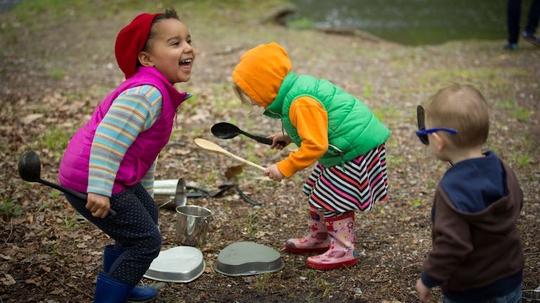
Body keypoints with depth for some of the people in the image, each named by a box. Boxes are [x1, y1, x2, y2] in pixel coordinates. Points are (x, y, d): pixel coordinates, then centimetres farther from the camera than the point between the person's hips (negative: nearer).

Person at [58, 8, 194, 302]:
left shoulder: (157, 91, 10)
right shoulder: (146, 94, -24)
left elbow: (142, 145, 22)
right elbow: (107, 140, -30)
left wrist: (145, 187, 29)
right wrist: (99, 190, -30)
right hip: (90, 181, -11)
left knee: (148, 214, 27)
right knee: (147, 240, -4)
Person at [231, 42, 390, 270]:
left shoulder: (300, 102, -27)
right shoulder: (297, 89, 6)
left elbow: (315, 145, -29)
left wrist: (284, 168, -21)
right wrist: (289, 137, 14)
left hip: (355, 149, -11)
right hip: (344, 147, 11)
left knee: (332, 200, -4)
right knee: (318, 194, 18)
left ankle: (343, 250, 7)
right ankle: (317, 238, 33)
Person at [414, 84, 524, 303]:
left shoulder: (452, 190, -29)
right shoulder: (502, 169, -6)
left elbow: (451, 246, -31)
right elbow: (515, 204, 12)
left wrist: (427, 280, -17)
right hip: (510, 279, 7)